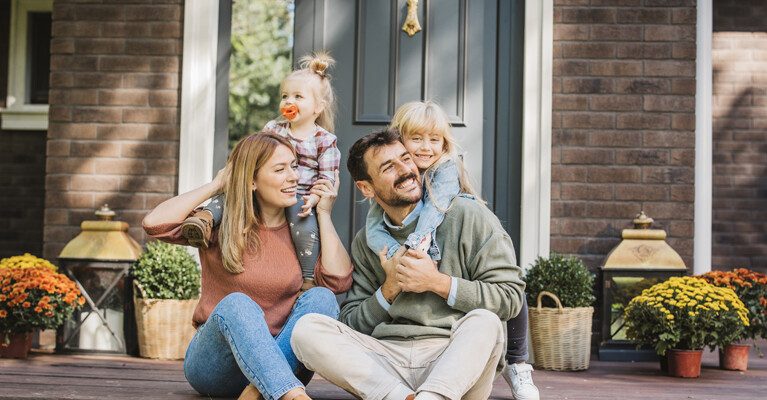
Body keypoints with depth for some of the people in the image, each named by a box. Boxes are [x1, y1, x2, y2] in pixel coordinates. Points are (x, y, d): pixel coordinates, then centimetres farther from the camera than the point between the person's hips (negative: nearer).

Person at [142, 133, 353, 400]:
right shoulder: (221, 226, 3)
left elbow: (339, 281, -8)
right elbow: (154, 223, -13)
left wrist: (324, 215, -2)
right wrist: (215, 186, -3)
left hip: (281, 355, 2)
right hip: (215, 364, -2)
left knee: (321, 297, -23)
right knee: (236, 304, -33)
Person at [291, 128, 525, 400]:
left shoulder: (469, 217, 6)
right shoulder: (366, 243, 17)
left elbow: (510, 297, -1)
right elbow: (351, 326, 14)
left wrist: (438, 282, -8)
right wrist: (389, 290, -2)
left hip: (456, 359, -3)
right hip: (386, 361, 3)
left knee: (483, 321, -34)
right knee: (307, 329, -19)